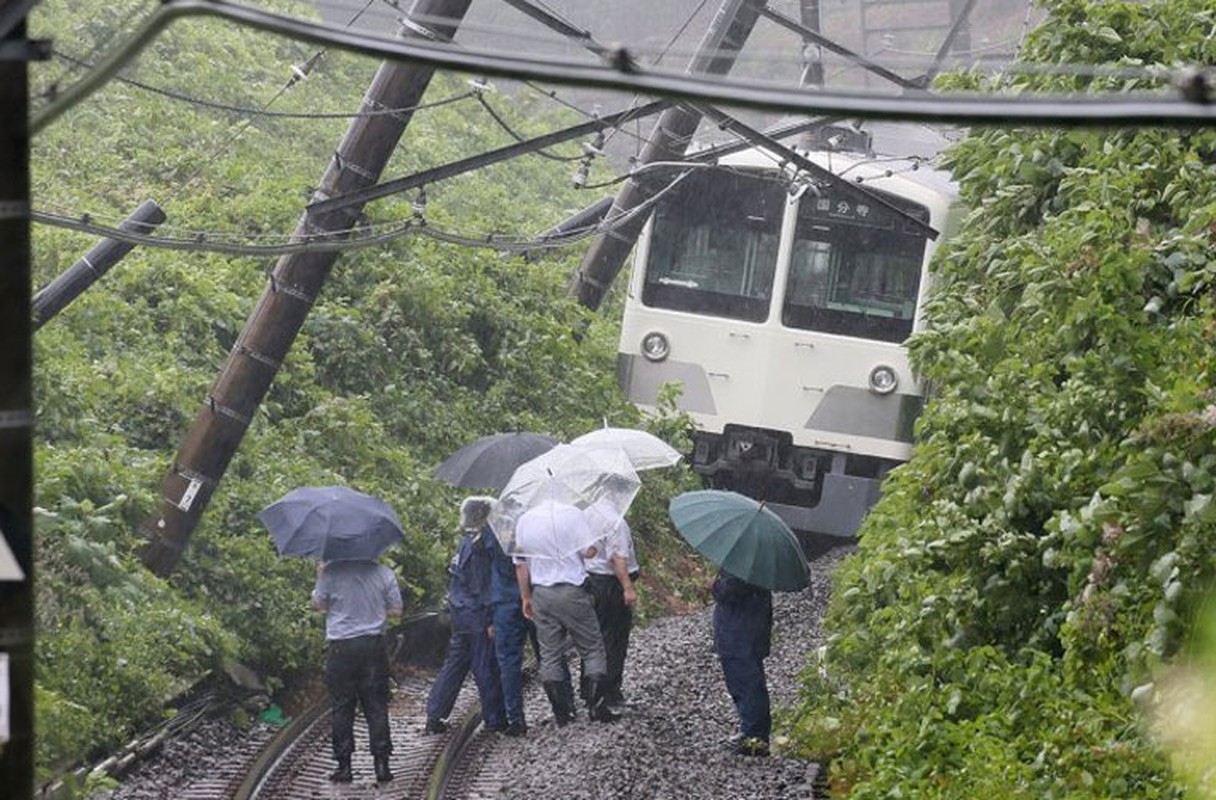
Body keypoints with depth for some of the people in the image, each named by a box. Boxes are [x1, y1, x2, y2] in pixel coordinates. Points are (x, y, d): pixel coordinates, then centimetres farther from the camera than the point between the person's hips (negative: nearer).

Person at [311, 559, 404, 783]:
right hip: (373, 645, 1)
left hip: (341, 647, -1)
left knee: (341, 708, 7)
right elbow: (396, 610, 1)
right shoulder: (383, 573, -4)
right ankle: (381, 764, 4)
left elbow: (318, 604, 2)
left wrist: (319, 578, 16)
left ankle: (344, 766, 7)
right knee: (376, 706, 7)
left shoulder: (331, 572, -10)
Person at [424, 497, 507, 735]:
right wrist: (489, 621, -17)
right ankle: (495, 718, 8)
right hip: (476, 614, -9)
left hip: (460, 612, 9)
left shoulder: (466, 543, 11)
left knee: (455, 662, 13)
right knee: (486, 666, 0)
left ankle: (434, 715, 14)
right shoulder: (479, 546, -17)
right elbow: (481, 586, -19)